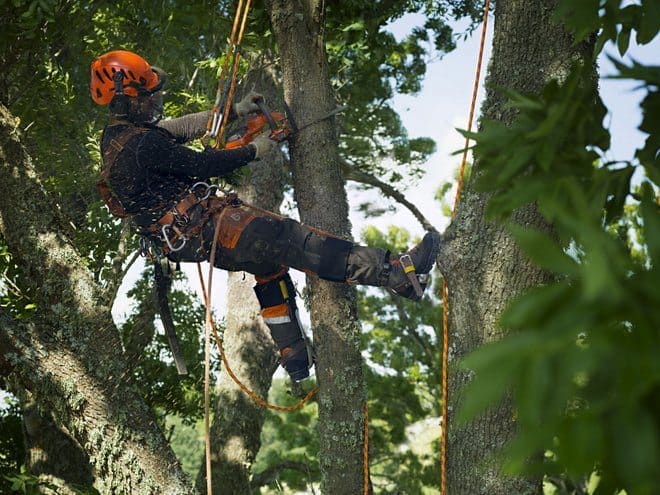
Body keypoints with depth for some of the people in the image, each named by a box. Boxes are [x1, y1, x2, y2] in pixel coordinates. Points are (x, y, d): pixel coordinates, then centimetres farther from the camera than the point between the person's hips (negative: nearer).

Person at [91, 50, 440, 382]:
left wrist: (235, 111, 18)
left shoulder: (116, 134, 11)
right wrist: (253, 151, -5)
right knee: (289, 240, -19)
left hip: (178, 236, 11)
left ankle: (293, 355, 28)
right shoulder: (141, 143, -21)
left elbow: (181, 128, 17)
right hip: (202, 231, -11)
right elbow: (201, 165, -18)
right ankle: (400, 274, -27)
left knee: (272, 259, 23)